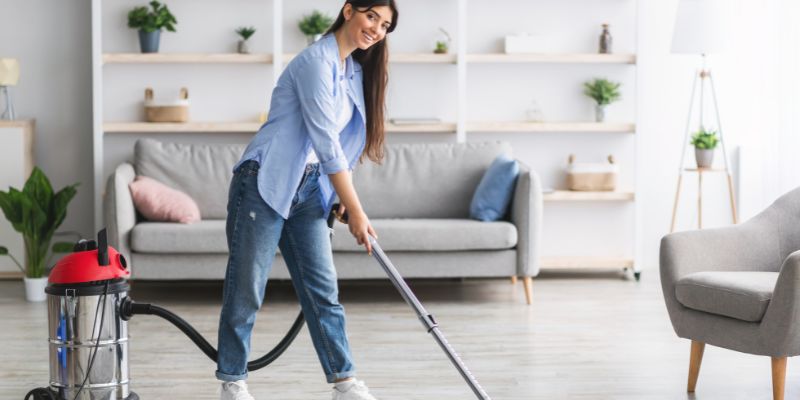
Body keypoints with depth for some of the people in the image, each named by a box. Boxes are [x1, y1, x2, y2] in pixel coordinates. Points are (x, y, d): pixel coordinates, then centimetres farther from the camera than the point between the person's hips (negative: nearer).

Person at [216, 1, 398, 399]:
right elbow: (324, 141, -19)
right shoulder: (317, 61, -16)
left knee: (322, 289, 6)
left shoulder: (356, 71, 12)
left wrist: (342, 198, 12)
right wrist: (356, 211, -17)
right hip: (266, 183, -8)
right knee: (246, 288, 0)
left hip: (307, 189, 8)